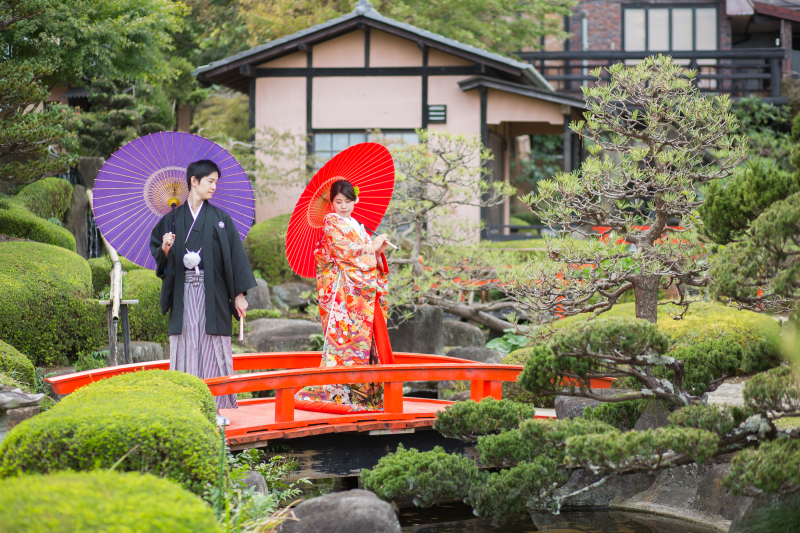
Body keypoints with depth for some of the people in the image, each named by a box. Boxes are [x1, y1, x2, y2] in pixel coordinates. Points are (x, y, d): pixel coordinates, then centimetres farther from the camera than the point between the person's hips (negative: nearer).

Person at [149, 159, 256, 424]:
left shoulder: (220, 219, 6)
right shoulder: (173, 219, 9)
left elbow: (234, 256, 3)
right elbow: (160, 259, 12)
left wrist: (239, 294, -3)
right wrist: (165, 250, -11)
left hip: (213, 293, -1)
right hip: (183, 295, 1)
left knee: (213, 348, -3)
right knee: (186, 347, -1)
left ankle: (214, 407, 1)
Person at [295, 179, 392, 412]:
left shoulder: (358, 227, 23)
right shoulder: (331, 222, 1)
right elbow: (343, 250, -11)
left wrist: (379, 252, 2)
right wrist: (371, 247, -4)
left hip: (363, 293, 7)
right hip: (343, 291, -7)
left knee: (364, 337, 2)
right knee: (344, 337, -12)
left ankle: (363, 392, 3)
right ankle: (337, 391, -13)